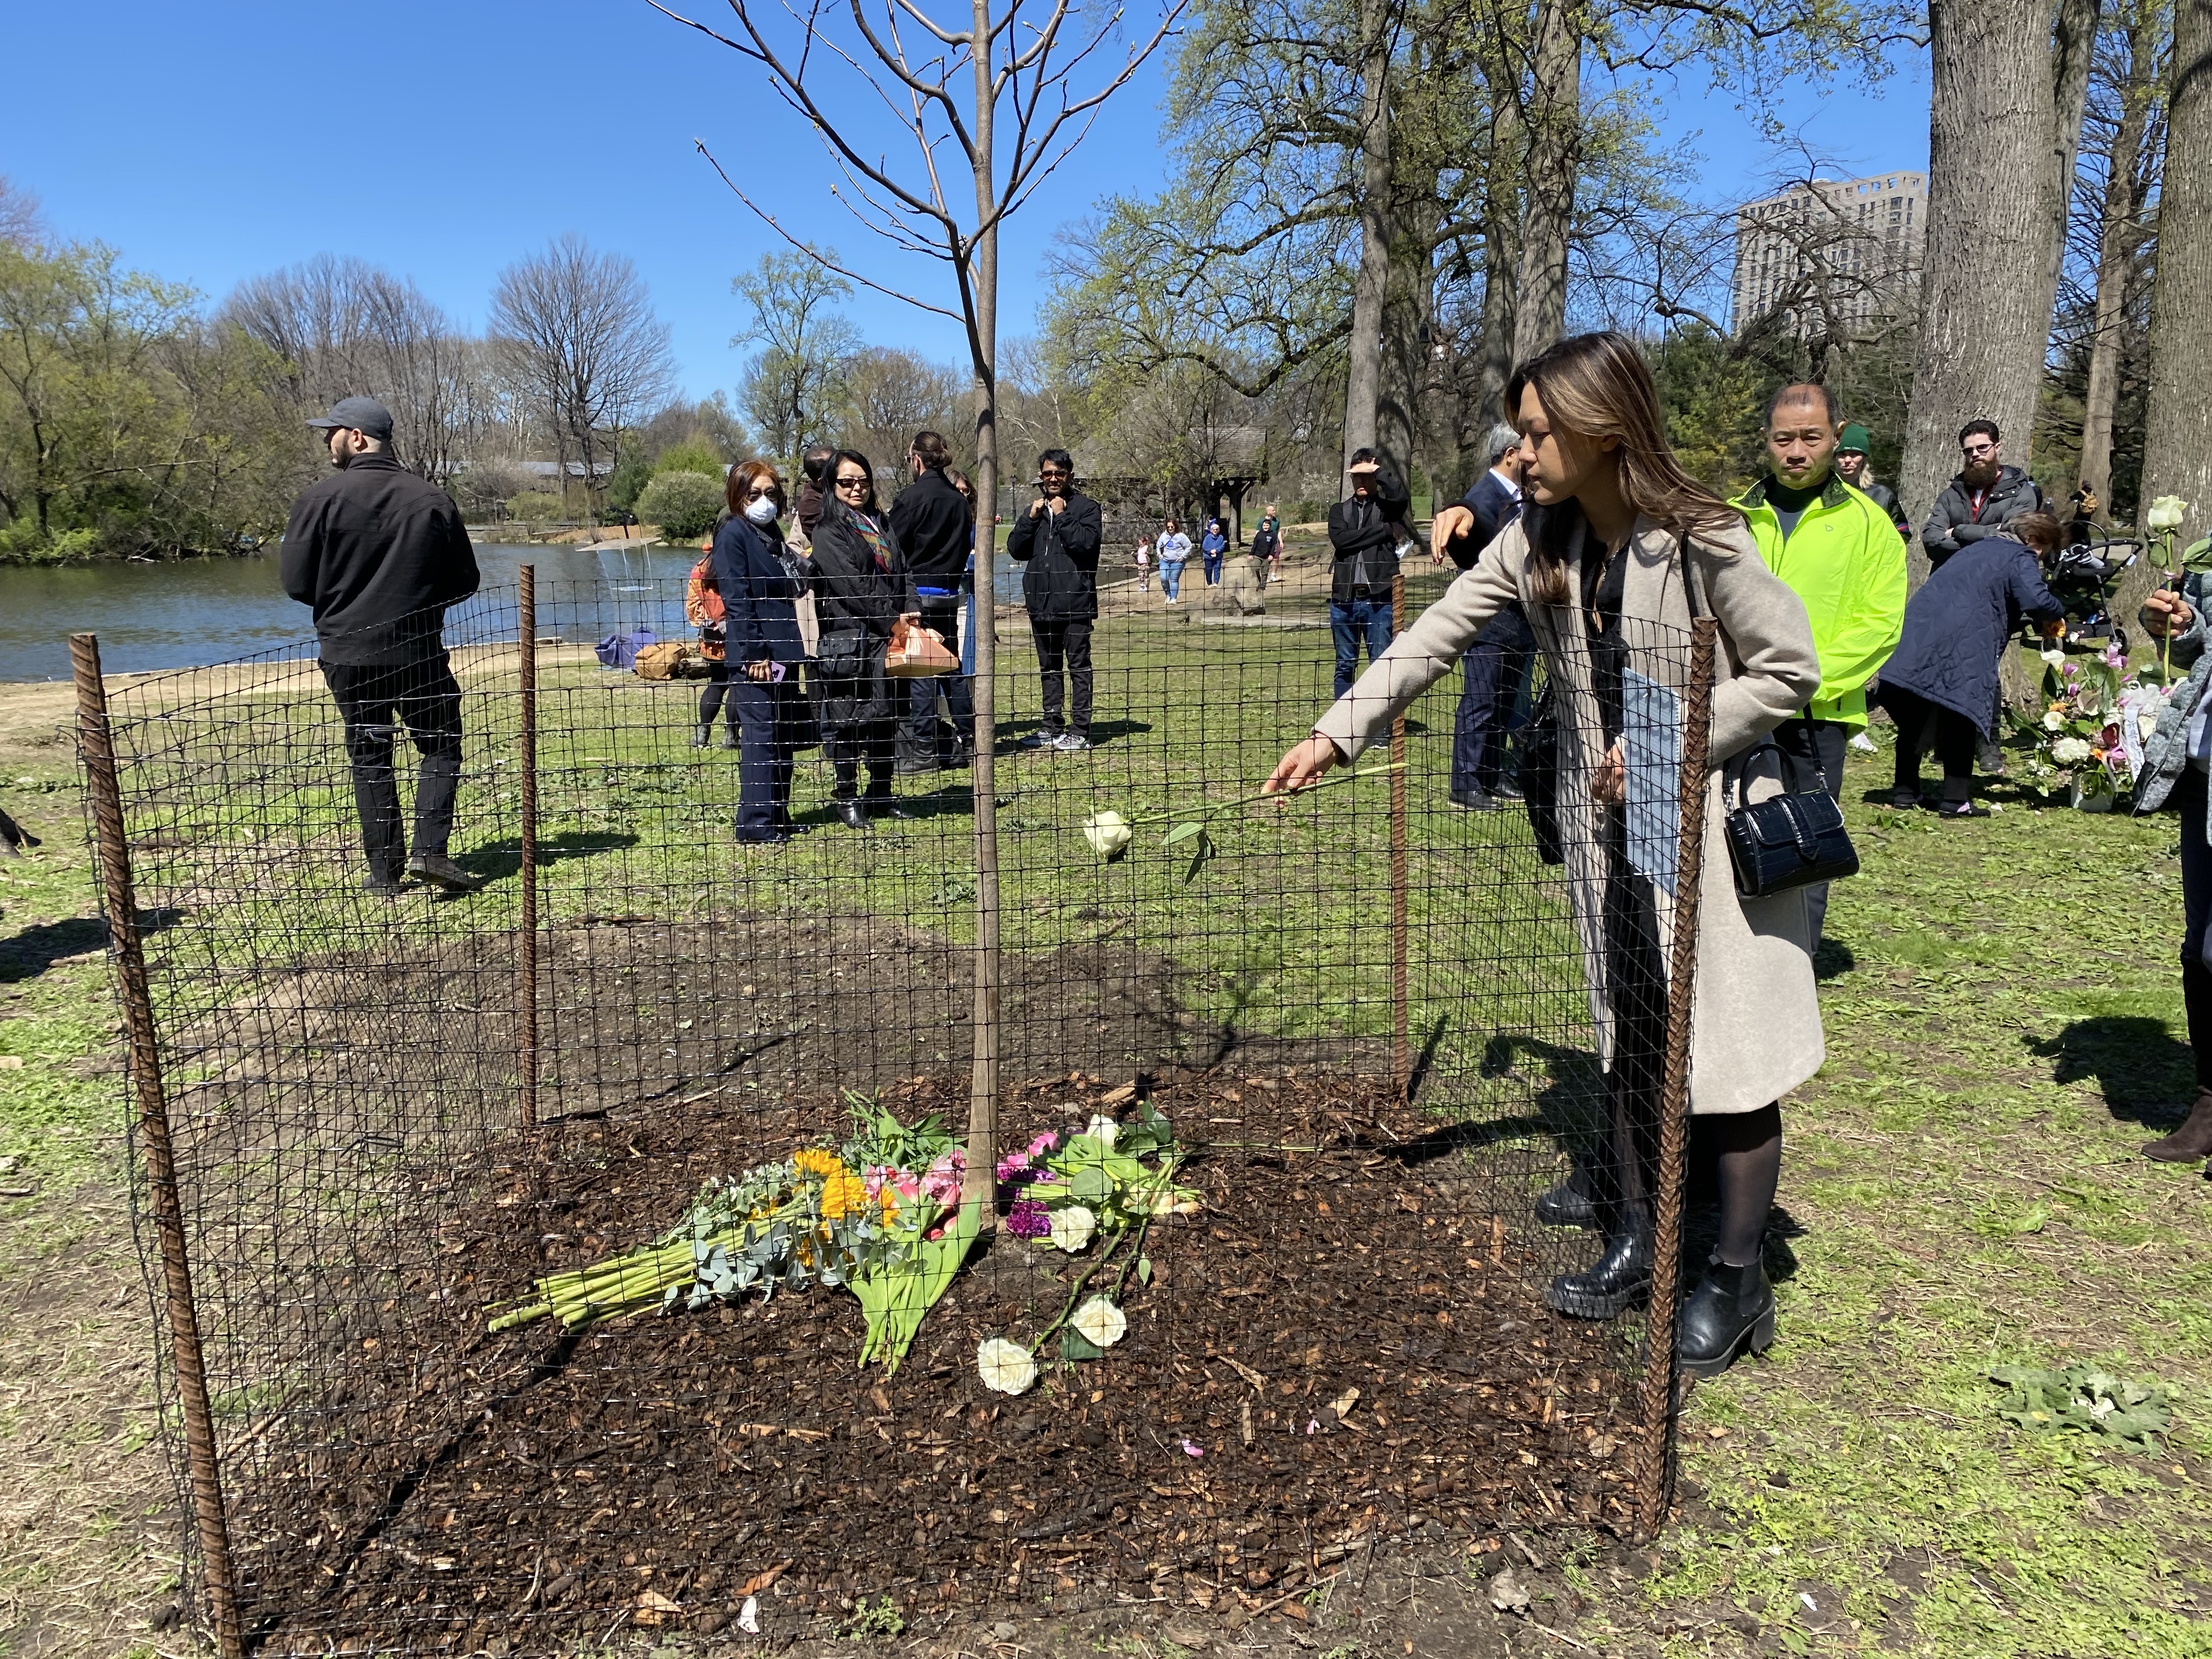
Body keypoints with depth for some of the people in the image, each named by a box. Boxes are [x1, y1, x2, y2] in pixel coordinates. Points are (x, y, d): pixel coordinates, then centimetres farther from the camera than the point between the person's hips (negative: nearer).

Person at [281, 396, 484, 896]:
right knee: (441, 746, 13)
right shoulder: (433, 499, -2)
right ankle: (429, 850, -1)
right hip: (420, 649, 0)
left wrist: (339, 603, 13)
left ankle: (385, 870, 11)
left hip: (348, 653, 0)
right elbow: (464, 580, 3)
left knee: (369, 758, 10)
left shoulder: (321, 498, -8)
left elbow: (297, 583, -7)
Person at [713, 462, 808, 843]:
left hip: (783, 650, 8)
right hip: (753, 654, -8)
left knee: (784, 734, 10)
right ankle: (757, 826, -5)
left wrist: (791, 648, 15)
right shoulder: (733, 534, -7)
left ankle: (779, 818, 19)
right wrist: (754, 653, -19)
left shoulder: (772, 534, 18)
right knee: (760, 736, -8)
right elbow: (736, 599, -14)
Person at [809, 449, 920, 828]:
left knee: (885, 718, 11)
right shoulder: (828, 531, -5)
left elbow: (902, 572, 12)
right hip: (848, 637, -6)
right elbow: (852, 586, -13)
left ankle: (882, 795, 21)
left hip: (886, 637, 6)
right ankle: (845, 798, 10)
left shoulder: (881, 524, 17)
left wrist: (910, 611, -5)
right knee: (848, 719, -1)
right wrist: (893, 620, -13)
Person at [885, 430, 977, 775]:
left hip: (917, 592, -7)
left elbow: (893, 546, -11)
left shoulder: (913, 496, -12)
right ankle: (965, 740, 18)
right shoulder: (959, 499, 8)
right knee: (951, 668, 13)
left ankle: (923, 749, -2)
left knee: (918, 670, -3)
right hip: (949, 592, 7)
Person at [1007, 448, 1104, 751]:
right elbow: (1015, 550, 7)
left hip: (1075, 603, -6)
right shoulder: (1036, 508, 14)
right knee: (1049, 668, 14)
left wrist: (1062, 516, -13)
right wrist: (1031, 518, -4)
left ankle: (1080, 731, 1)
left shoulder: (1086, 508, -2)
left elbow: (1085, 542, -17)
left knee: (1079, 667, -1)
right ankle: (1053, 727, 23)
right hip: (1041, 603, 6)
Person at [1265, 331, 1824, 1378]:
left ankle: (1739, 1278, 15)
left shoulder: (1701, 540, -18)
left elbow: (1790, 668, -13)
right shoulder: (1535, 542, -2)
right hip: (1605, 817, 6)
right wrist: (1337, 733, -10)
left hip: (1714, 815, -5)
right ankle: (1632, 1243, 27)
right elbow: (1434, 638, -3)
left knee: (1729, 1048, 1)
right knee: (1626, 1035, 14)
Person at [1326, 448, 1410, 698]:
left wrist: (1378, 470, -7)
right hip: (1344, 597, 2)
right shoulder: (1339, 510, 13)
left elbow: (1402, 497, -17)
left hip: (1379, 598, -2)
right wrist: (1385, 530, -8)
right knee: (1345, 664, 10)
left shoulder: (1388, 506, 8)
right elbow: (1340, 539, -7)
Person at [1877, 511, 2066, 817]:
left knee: (1913, 720, 15)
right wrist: (2056, 616, 7)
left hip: (1915, 640, 7)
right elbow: (2036, 599, -14)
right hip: (1959, 653, -7)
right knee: (1960, 722, 2)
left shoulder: (1977, 548, 27)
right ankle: (1956, 801, 1)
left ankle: (1904, 791, 20)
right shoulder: (2021, 559, 4)